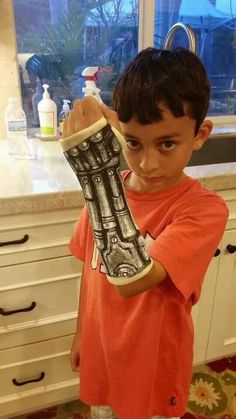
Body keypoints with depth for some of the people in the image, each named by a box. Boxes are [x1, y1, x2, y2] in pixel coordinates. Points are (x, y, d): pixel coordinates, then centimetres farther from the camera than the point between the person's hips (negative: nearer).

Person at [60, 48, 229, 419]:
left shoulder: (204, 209, -26)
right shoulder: (106, 188, -12)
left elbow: (132, 278, -41)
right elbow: (91, 268, 0)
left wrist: (97, 168, -45)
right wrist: (81, 333, 10)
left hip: (156, 367, -3)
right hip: (101, 354, 4)